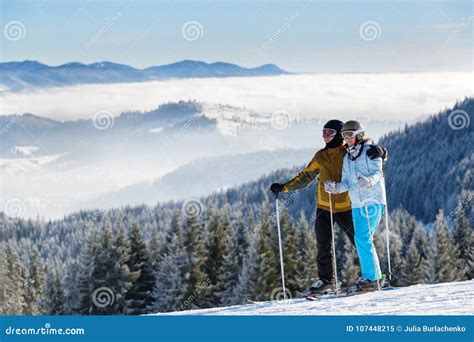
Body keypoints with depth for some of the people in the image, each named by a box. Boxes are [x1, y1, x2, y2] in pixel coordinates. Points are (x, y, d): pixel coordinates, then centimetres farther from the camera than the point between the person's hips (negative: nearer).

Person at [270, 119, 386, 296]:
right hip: (324, 208, 4)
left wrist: (379, 151, -29)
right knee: (323, 247, 4)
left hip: (345, 207, -4)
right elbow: (305, 177, 16)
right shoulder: (321, 156, 10)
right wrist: (283, 187, 9)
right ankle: (325, 281, 12)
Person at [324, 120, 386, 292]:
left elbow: (377, 172, -14)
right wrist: (335, 187, -5)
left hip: (373, 201, -7)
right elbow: (346, 183, 15)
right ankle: (372, 277, 13)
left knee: (363, 238, -15)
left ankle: (371, 278, -12)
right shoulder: (347, 158, 18)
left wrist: (369, 181, -35)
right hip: (357, 204, 7)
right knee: (362, 240, 6)